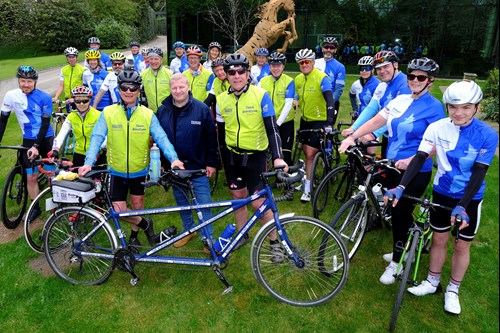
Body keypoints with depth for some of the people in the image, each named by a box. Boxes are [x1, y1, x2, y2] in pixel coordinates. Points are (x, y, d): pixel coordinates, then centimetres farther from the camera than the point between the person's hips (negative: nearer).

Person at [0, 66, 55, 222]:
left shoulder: (44, 98, -13)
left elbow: (45, 123, -13)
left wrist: (36, 146, -19)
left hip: (46, 139, -2)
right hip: (28, 140, 2)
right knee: (31, 177, 4)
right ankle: (35, 208, 19)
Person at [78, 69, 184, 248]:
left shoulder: (148, 115, -8)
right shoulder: (108, 113, -9)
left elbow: (161, 138, -16)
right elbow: (97, 138, -15)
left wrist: (173, 158, -33)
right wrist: (88, 162, -30)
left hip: (139, 170, 1)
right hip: (117, 171, 0)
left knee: (137, 204, 17)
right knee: (119, 211, -2)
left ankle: (134, 235, 43)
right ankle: (145, 224, 27)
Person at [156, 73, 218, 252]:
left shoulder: (202, 109, -8)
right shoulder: (162, 110, 1)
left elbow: (211, 138, -5)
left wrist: (211, 163, -6)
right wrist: (160, 163, 7)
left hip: (198, 167, -3)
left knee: (204, 204, 1)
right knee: (181, 202, 17)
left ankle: (209, 240, 15)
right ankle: (188, 230, 38)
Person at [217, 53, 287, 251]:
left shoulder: (260, 95, -11)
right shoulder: (221, 99, 0)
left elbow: (272, 129, -13)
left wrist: (278, 157, -24)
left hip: (255, 156, -4)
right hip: (232, 157, 4)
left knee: (259, 202, -4)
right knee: (237, 197, 14)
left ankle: (275, 241, 16)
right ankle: (242, 235, 34)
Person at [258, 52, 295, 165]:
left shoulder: (289, 81, -8)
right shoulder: (263, 81, 2)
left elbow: (288, 104, -14)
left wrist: (278, 122, -21)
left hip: (285, 122, -3)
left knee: (286, 155, -4)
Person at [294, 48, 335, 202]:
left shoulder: (321, 77, -18)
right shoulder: (298, 79, 2)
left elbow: (329, 99, -27)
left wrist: (330, 122, -37)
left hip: (320, 121, -6)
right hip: (305, 120, 6)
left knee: (311, 154, -9)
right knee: (306, 152, 13)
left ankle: (308, 189, 3)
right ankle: (308, 178, 34)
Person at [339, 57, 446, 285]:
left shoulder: (434, 107, -11)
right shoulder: (400, 100, 7)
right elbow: (376, 121, 3)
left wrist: (410, 161, -30)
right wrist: (352, 137, -8)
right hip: (392, 166, 6)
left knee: (400, 214, 1)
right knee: (398, 212, 17)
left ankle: (396, 262, 19)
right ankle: (405, 248, 39)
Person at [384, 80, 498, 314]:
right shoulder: (437, 128, -14)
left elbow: (479, 172, -20)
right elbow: (420, 158, -17)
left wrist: (462, 206, -29)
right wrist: (401, 187, -29)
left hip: (470, 198, -1)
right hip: (442, 193, 1)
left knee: (462, 245, 11)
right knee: (439, 240, 14)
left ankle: (453, 290, 32)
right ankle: (432, 282, 34)